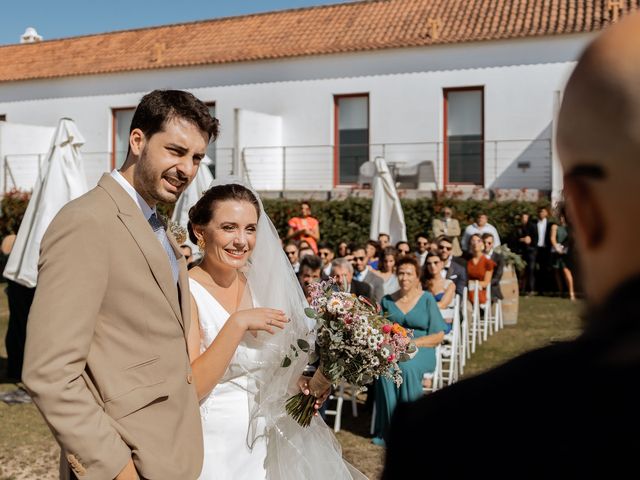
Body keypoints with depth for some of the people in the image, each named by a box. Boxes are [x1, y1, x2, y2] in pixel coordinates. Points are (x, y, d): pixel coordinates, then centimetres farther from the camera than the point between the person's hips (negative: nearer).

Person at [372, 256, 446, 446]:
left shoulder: (427, 299, 5)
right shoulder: (387, 300, 14)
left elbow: (438, 336, 0)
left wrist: (411, 343, -13)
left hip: (420, 350, -2)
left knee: (407, 367, -36)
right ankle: (388, 429, -25)